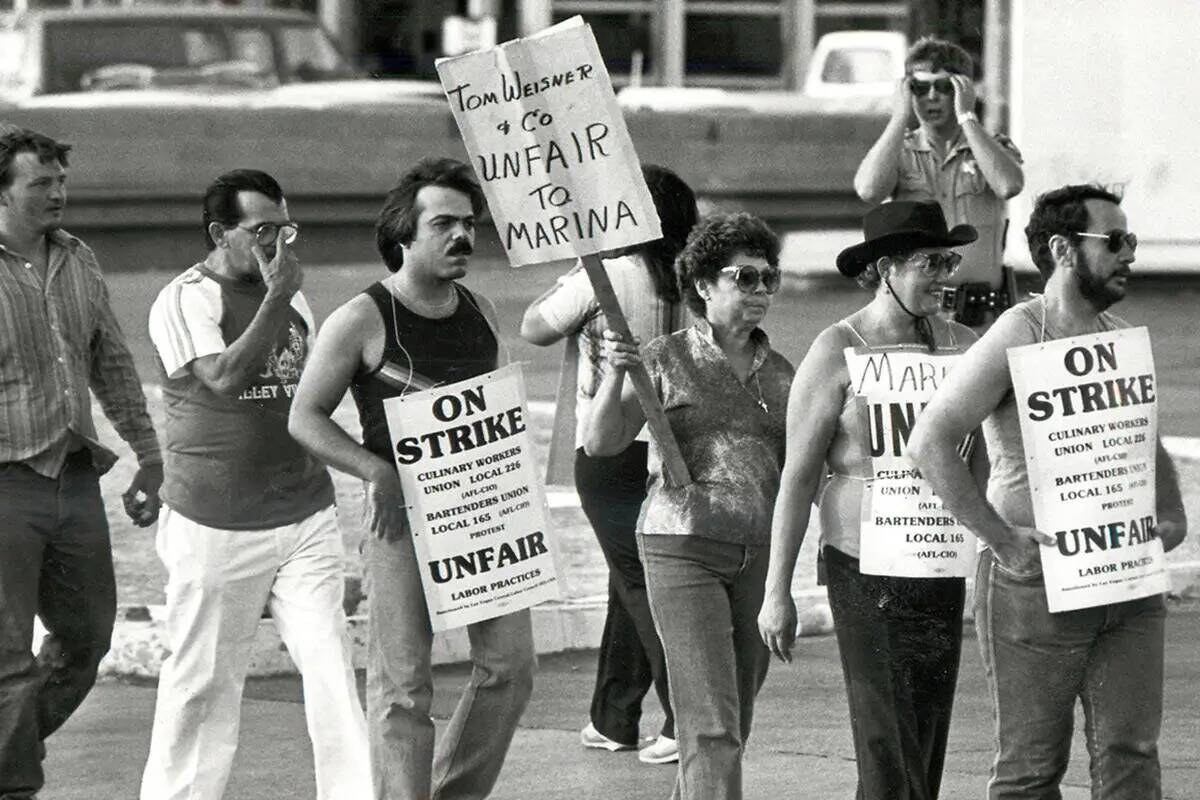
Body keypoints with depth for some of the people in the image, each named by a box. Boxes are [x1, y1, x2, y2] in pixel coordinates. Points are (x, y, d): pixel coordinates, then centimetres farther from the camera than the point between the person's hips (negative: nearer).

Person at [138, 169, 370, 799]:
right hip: (216, 528, -5)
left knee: (330, 663, -5)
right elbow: (225, 378, -24)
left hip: (305, 519, 5)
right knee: (204, 678, 4)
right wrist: (277, 296, -22)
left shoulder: (290, 297, 12)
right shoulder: (183, 301, -9)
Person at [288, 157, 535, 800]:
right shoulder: (362, 320, -6)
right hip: (404, 510, -5)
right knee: (402, 681, -4)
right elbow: (305, 417, -3)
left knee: (510, 663, 1)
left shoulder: (480, 313, 11)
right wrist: (379, 470, -15)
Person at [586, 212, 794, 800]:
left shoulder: (780, 373, 12)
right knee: (711, 727, -14)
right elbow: (601, 443, -9)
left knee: (734, 724, 10)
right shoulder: (666, 361, -1)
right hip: (683, 549, -5)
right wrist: (614, 375, -24)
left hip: (761, 554, 5)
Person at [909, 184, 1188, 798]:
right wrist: (1001, 538, -19)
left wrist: (1171, 515, 9)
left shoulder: (1123, 340, 13)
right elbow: (929, 442, -17)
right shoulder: (1017, 337, -9)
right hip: (1038, 582, -6)